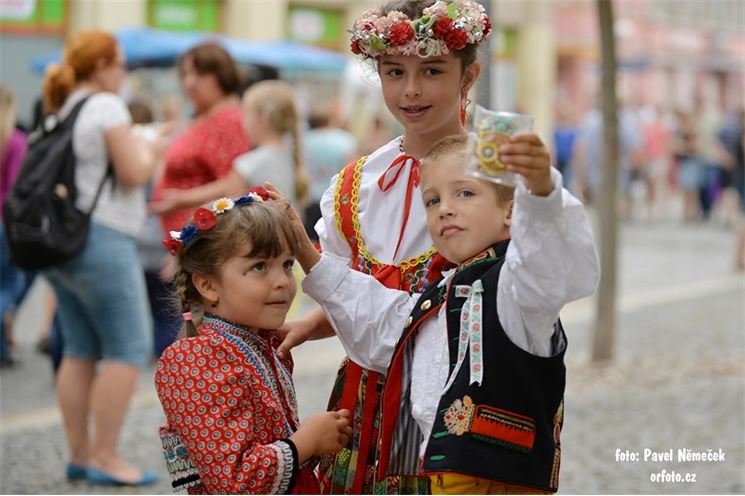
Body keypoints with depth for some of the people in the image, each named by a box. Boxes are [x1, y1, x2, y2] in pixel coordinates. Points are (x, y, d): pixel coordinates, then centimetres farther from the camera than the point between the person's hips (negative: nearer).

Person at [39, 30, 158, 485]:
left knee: (80, 351, 12)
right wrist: (145, 153, 6)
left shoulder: (61, 111, 15)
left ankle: (80, 454, 13)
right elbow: (133, 173, -14)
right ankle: (105, 458, -7)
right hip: (101, 238, -9)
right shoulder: (106, 107, -10)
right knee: (129, 349, -5)